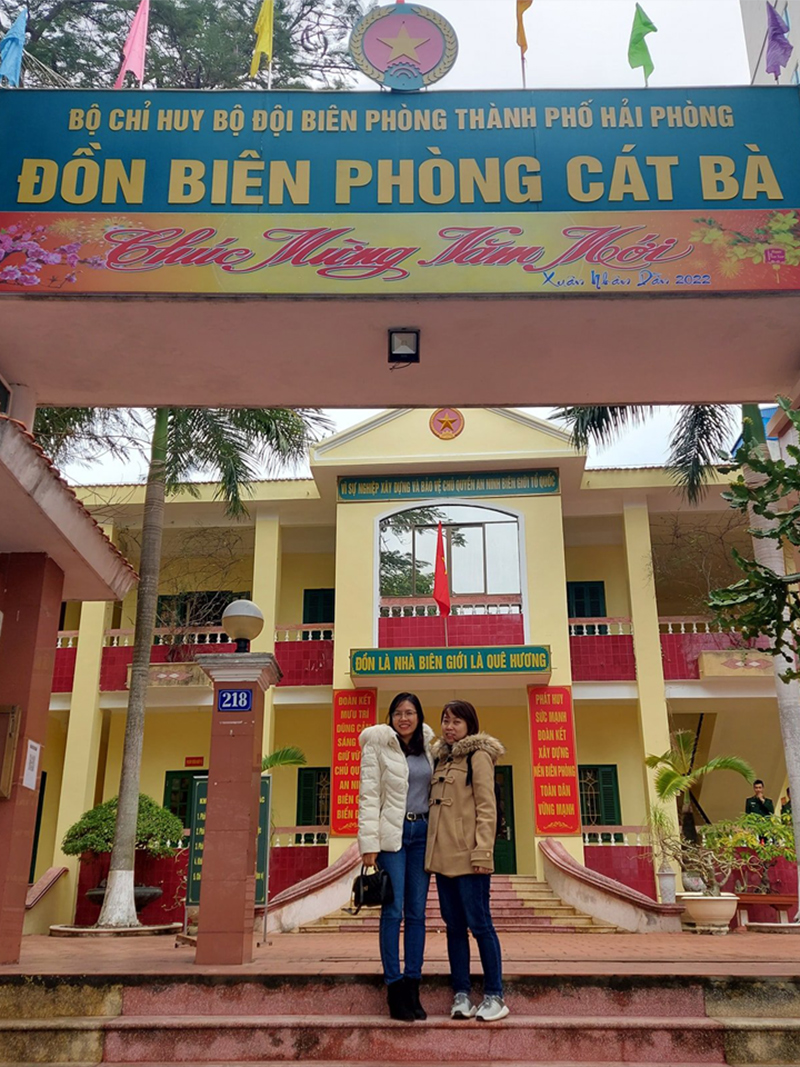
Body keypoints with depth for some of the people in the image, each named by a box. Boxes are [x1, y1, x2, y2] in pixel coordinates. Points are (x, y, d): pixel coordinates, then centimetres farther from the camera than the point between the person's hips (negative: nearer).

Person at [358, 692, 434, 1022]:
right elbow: (368, 796, -7)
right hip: (392, 833, -4)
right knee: (393, 911, -5)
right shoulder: (377, 745, -3)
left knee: (417, 912, 6)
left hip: (422, 832, 5)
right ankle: (394, 988, 4)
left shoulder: (427, 745, 11)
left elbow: (435, 792, 14)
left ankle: (412, 987, 13)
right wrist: (369, 843, -13)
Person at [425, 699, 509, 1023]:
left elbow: (486, 807, -10)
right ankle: (461, 995, 17)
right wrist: (432, 851, 12)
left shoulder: (478, 756, -4)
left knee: (479, 923, -1)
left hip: (468, 856, -7)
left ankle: (495, 996, 9)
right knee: (454, 925, 10)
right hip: (442, 855, 7)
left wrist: (482, 851, -17)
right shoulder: (441, 757, 17)